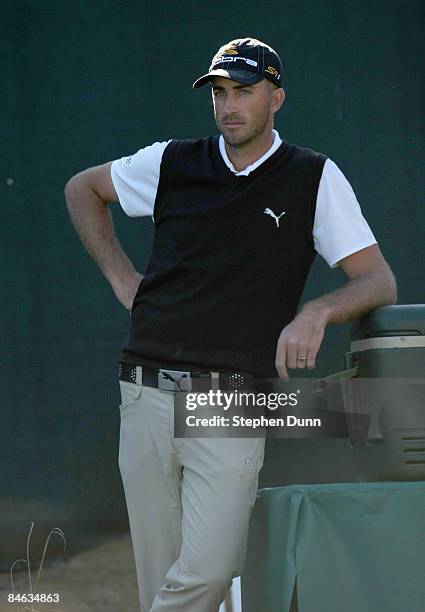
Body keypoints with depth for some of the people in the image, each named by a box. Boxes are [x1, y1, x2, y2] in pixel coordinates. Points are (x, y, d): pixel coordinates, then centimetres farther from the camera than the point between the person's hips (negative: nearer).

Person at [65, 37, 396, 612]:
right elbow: (82, 188, 27)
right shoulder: (172, 164, 10)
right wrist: (119, 275, 15)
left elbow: (379, 281, 1)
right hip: (149, 397, 2)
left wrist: (316, 311, -19)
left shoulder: (314, 178, 4)